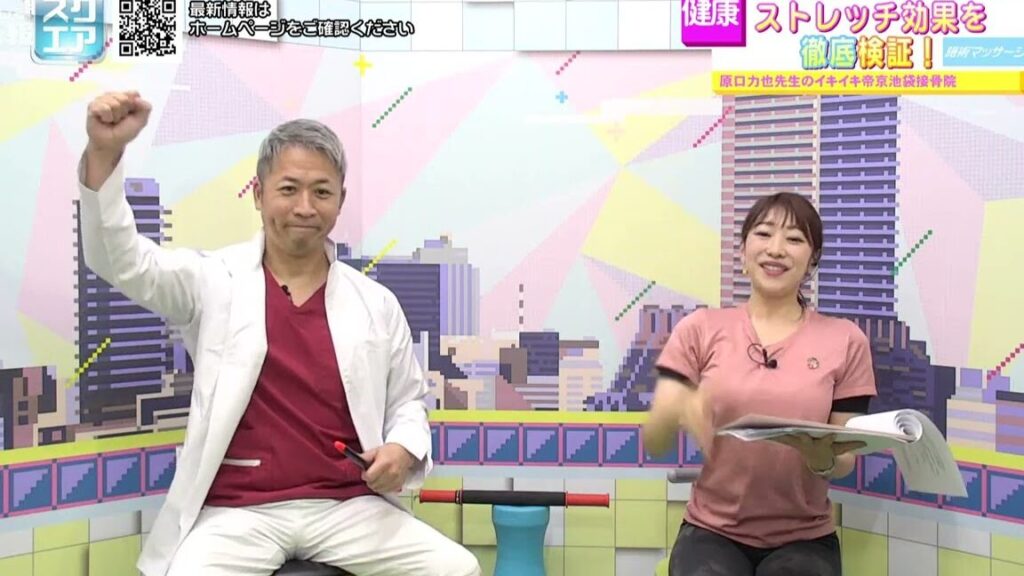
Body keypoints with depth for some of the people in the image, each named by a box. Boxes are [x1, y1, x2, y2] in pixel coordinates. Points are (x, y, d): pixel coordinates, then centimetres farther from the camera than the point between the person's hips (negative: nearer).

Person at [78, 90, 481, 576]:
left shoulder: (376, 303, 9)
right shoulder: (214, 281, 3)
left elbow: (408, 399, 19)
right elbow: (121, 261, -11)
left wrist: (403, 449, -4)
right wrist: (104, 153, -26)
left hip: (348, 507, 2)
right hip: (237, 511, -2)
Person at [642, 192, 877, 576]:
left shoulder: (845, 341, 2)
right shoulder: (700, 329, 1)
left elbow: (844, 462, 4)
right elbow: (653, 443, -3)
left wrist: (823, 458, -20)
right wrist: (678, 411, -26)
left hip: (803, 539, 1)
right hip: (713, 533, 0)